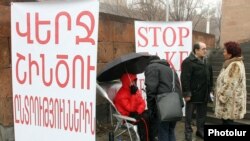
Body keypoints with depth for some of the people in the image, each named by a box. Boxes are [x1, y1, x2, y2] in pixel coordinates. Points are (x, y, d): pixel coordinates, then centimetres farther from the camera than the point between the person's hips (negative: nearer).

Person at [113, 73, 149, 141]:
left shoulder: (135, 90, 7)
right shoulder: (122, 94, -19)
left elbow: (142, 102, 2)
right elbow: (131, 108, -25)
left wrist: (138, 111, -18)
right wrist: (133, 94, -27)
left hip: (136, 113, 8)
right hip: (127, 116, -8)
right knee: (143, 119, -30)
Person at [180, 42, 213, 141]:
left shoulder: (206, 62, 13)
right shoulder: (188, 62, -15)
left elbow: (210, 77, 17)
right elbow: (185, 79, -19)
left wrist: (210, 90, 13)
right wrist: (186, 93, -21)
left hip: (204, 94, 8)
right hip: (193, 94, -7)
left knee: (202, 114, 17)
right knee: (189, 115, 6)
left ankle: (200, 130, 31)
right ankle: (188, 132, 17)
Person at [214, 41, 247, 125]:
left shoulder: (235, 65, -21)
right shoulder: (232, 64, 13)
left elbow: (230, 84, -25)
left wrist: (222, 97, -20)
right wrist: (222, 95, 19)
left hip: (230, 101, -10)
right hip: (228, 100, 10)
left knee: (228, 121, -3)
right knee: (226, 121, 17)